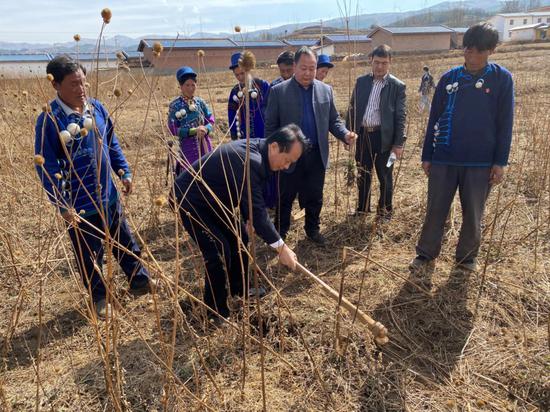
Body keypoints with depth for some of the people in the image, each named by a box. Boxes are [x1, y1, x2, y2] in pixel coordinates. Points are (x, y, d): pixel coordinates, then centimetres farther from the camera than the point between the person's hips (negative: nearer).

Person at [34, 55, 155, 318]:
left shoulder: (96, 107, 0)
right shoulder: (49, 120, -17)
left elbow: (112, 144, 13)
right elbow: (46, 167, -16)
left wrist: (124, 172, 9)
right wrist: (61, 204, -19)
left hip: (109, 195, 5)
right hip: (79, 204, -5)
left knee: (126, 242, 20)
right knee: (89, 256, 12)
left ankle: (140, 281, 39)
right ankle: (100, 298, 33)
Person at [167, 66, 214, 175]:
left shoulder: (200, 102, 4)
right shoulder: (175, 105, -7)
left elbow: (211, 120, 7)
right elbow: (172, 129, -10)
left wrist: (206, 129, -15)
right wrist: (193, 131, -19)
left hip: (204, 145, 4)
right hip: (188, 147, -4)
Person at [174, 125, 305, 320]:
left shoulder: (257, 149, -5)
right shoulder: (248, 160, -35)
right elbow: (256, 210, -32)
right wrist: (281, 247, -26)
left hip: (213, 198, 10)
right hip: (190, 199, -10)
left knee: (239, 238, 14)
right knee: (220, 251, -12)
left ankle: (239, 288, 34)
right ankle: (216, 310, 7)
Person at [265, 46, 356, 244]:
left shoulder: (326, 90, 4)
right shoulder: (278, 91, -5)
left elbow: (333, 120, 8)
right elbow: (271, 126, -3)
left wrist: (345, 134, -11)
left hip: (317, 155, 3)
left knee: (315, 198, 14)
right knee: (285, 198, 10)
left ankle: (312, 229, 34)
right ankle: (280, 233, 27)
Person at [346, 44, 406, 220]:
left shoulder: (397, 86, -3)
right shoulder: (361, 81, 7)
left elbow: (400, 116, -5)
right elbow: (353, 109, 10)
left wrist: (399, 143, -9)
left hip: (384, 137, -3)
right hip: (362, 135, 3)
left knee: (385, 176, 9)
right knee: (362, 175, 14)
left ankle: (385, 211, 25)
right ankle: (362, 208, 29)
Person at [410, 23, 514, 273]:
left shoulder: (502, 79, -1)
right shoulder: (449, 78, 3)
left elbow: (505, 124, 0)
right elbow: (434, 119, 6)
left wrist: (500, 161, -4)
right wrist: (426, 156, 5)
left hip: (481, 162, -1)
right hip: (444, 159, 1)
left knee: (473, 215, 11)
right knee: (435, 211, 6)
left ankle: (467, 257, 28)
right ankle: (426, 255, 20)